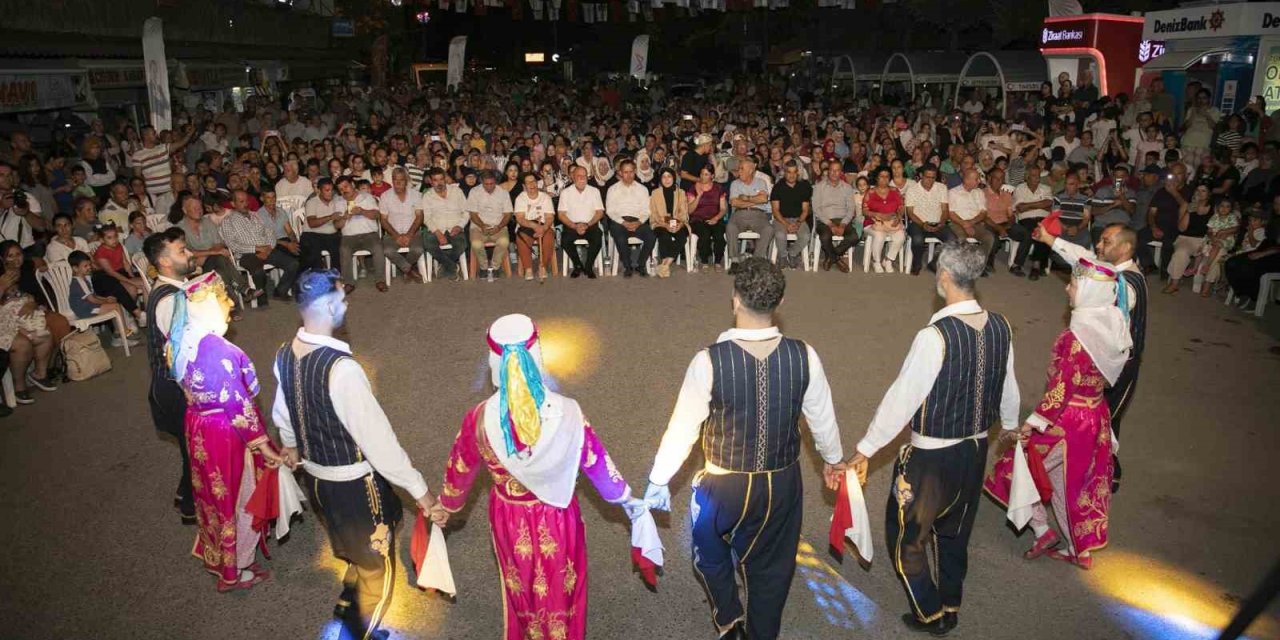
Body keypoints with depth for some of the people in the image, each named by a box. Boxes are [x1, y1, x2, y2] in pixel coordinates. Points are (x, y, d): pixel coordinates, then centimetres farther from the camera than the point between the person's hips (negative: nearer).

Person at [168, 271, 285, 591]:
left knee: (213, 493, 26)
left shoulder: (181, 340, -4)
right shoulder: (217, 349, -30)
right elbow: (238, 404, -26)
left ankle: (214, 555, 46)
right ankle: (234, 571, 28)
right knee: (238, 498, 11)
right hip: (226, 433, -8)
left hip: (197, 427, 8)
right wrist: (263, 445, -17)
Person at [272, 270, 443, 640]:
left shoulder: (284, 356, -6)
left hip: (314, 476, 8)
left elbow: (282, 412, 12)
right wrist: (419, 490, -20)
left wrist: (290, 445, 34)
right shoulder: (340, 368, -32)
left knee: (354, 553, 34)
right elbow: (375, 436, -29)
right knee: (377, 565, 18)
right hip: (354, 484, -8)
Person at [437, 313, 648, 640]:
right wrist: (625, 498, 8)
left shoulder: (480, 418, -24)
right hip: (555, 518, -1)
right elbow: (596, 461, -11)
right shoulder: (565, 411, -27)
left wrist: (447, 506, 17)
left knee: (521, 590, 29)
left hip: (510, 519, 1)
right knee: (560, 588, 26)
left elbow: (459, 469, -5)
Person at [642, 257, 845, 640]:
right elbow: (822, 418, -1)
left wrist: (658, 481, 0)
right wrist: (833, 459, 20)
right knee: (771, 565, 24)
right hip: (782, 483, 2)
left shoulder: (710, 361, -23)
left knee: (710, 550, 30)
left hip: (724, 486, -2)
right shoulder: (804, 357, -14)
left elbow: (683, 427, -14)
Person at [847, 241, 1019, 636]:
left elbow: (902, 398, -21)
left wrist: (866, 450, -10)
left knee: (906, 535, 16)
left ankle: (931, 614, 30)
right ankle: (951, 609, 44)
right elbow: (1008, 387, 9)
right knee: (954, 532, 26)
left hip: (932, 458, -7)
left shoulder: (935, 336, -27)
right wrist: (1010, 424, 31)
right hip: (976, 450, 7)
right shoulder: (1000, 328, -6)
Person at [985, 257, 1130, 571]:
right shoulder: (1112, 325, -2)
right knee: (1075, 483, 21)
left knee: (1019, 466, 12)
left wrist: (1029, 426, -18)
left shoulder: (1078, 336, -26)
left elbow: (1061, 389, -24)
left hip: (1068, 421, -8)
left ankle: (1043, 531, 19)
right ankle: (1080, 549, 33)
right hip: (1096, 416, 8)